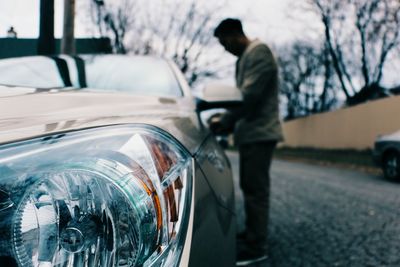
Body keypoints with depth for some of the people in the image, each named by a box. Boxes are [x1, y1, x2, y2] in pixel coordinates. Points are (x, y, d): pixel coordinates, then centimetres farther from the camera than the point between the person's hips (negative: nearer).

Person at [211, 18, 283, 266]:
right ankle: (251, 233, 25)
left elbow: (250, 96, -21)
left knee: (256, 188, -8)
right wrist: (227, 119, 11)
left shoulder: (259, 52, -12)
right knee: (249, 186, 15)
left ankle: (257, 246, -3)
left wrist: (224, 123, -14)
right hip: (249, 133, 10)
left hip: (259, 132, -10)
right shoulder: (245, 57, 19)